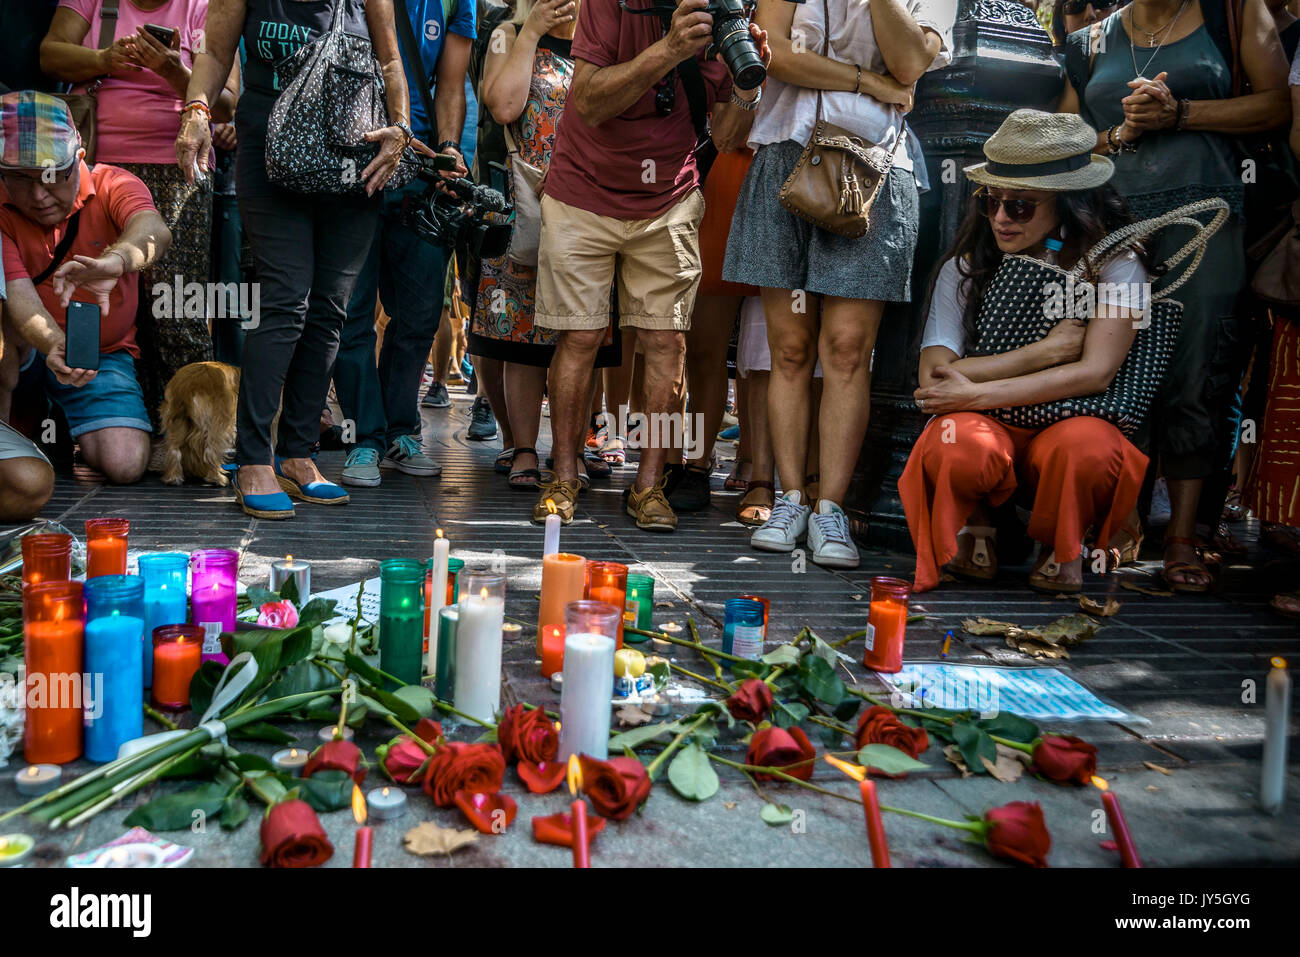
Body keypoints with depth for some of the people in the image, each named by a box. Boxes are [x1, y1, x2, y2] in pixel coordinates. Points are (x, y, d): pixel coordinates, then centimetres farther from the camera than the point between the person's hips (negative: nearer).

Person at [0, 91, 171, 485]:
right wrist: (56, 346, -50)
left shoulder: (112, 185, -14)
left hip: (103, 351, 0)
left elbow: (154, 230, -39)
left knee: (125, 464, -18)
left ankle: (67, 427, 14)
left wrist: (115, 259, -64)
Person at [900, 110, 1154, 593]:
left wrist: (976, 394, -17)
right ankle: (971, 530, 0)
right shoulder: (965, 267, 5)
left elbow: (1094, 372, -12)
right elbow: (933, 375, -7)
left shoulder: (1114, 263, 0)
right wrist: (1047, 350, -11)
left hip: (1071, 422, 0)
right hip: (987, 425, 1)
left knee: (1089, 446, -37)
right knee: (959, 446, -36)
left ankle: (1060, 548, -3)